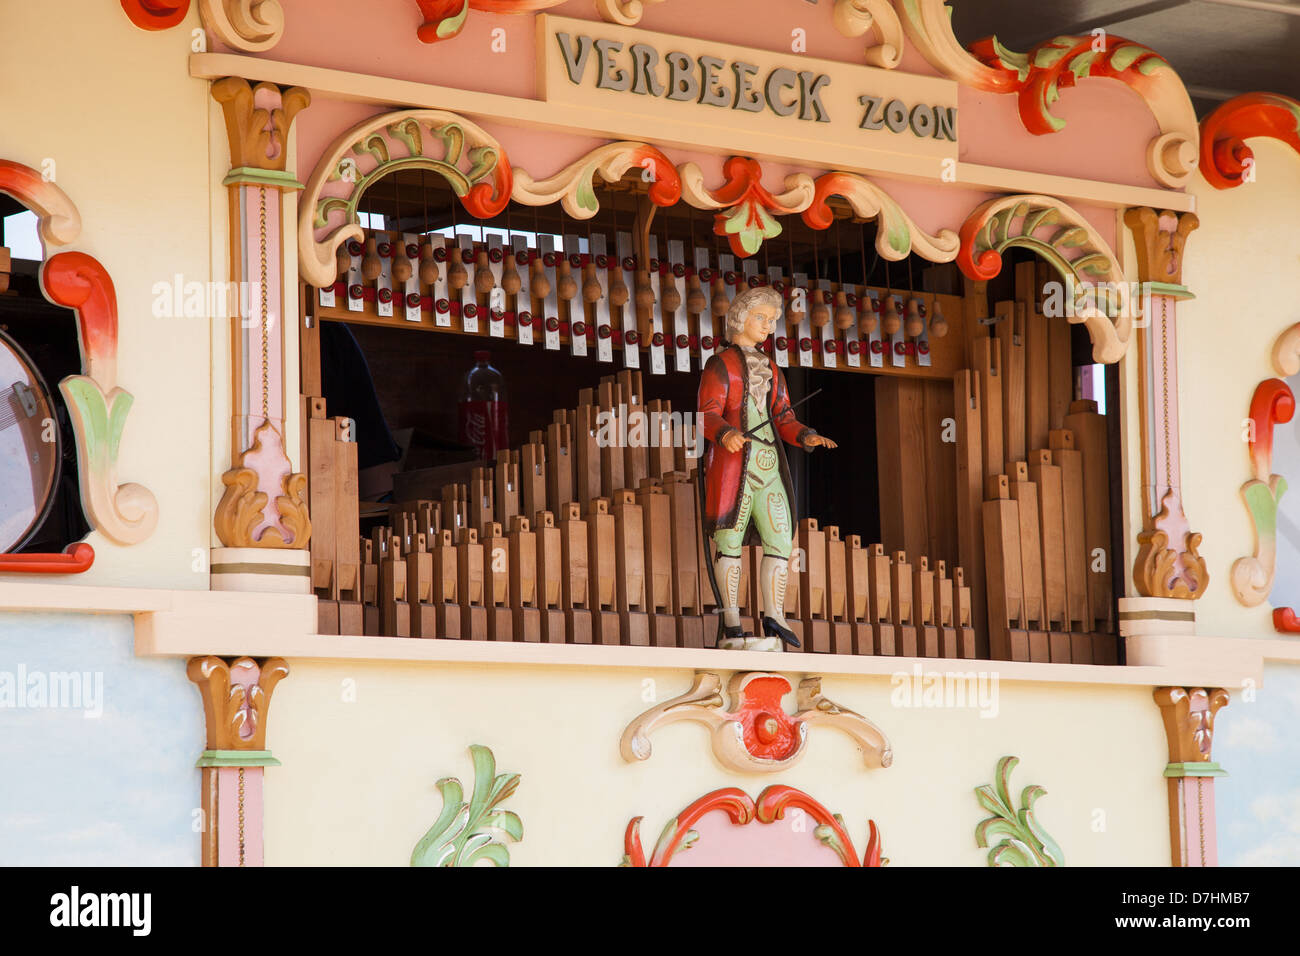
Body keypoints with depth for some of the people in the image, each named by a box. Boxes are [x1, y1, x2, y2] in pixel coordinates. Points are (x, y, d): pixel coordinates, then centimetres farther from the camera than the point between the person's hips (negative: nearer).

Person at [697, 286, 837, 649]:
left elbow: (783, 418, 17)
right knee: (730, 538, -7)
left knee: (780, 538, -1)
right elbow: (708, 414, -9)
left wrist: (807, 437, -3)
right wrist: (727, 434, -30)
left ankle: (773, 619, 0)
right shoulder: (720, 364, 2)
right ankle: (730, 626, -7)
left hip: (768, 462, 7)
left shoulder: (770, 369, 23)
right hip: (733, 458, -7)